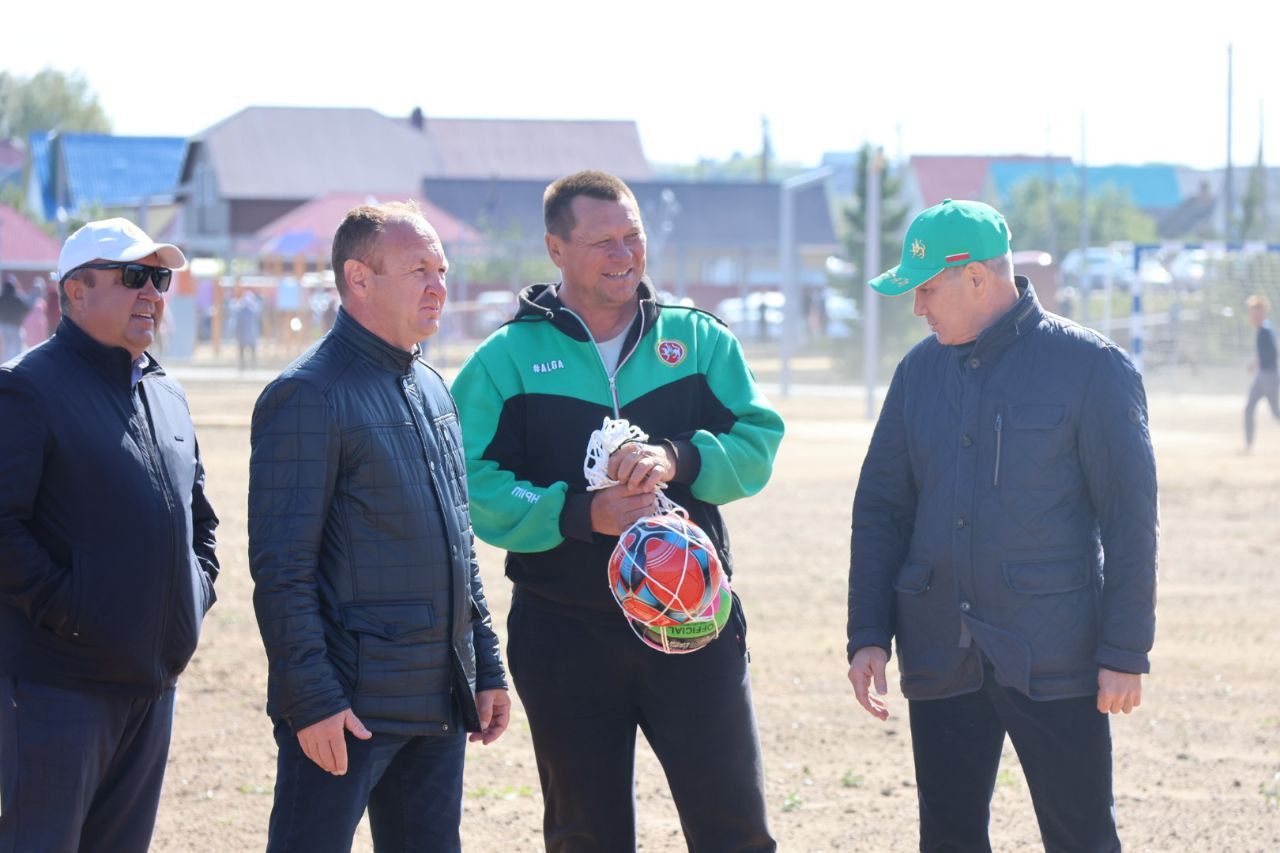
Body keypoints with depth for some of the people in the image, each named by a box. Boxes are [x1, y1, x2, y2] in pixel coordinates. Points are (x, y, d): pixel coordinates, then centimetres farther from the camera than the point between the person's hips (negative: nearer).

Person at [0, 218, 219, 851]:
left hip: (153, 680, 8)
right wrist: (64, 611, -18)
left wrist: (196, 596, 13)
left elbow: (199, 517, 28)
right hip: (59, 681, -8)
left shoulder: (166, 395, 17)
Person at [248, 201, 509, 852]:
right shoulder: (308, 395, -11)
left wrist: (486, 669, 17)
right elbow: (281, 569, -15)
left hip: (441, 702, 8)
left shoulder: (433, 390, 15)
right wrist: (311, 700, -19)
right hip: (348, 711, -8)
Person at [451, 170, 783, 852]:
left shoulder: (698, 340, 7)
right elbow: (473, 486, -9)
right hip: (567, 636, -1)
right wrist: (581, 515, -22)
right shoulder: (507, 359, 0)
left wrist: (678, 459, -20)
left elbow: (758, 443, -1)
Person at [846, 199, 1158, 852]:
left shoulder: (1090, 365, -5)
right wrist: (868, 635, 5)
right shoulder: (920, 370, 11)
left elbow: (1129, 520, -6)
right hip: (940, 661, 5)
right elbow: (879, 509, 14)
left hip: (1053, 660, -5)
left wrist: (1125, 652, -9)